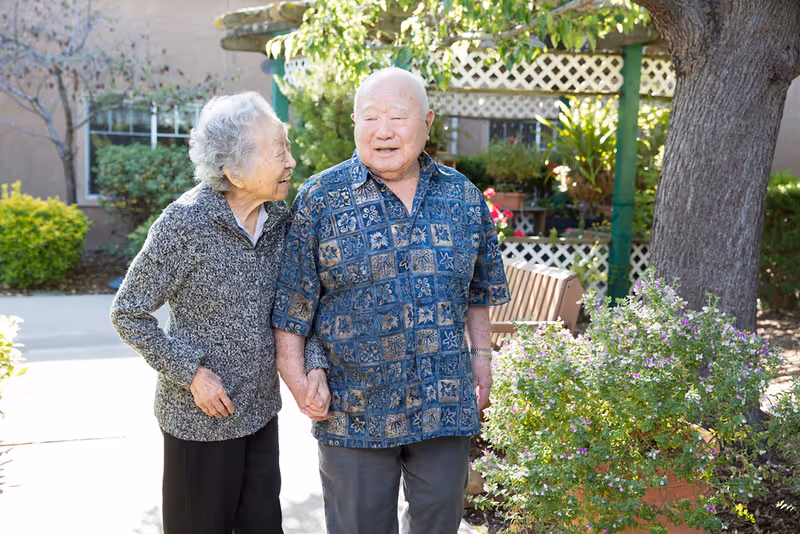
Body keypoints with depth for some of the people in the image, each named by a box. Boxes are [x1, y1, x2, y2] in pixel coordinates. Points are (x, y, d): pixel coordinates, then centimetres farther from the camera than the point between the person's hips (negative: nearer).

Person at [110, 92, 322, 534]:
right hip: (201, 418, -5)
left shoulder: (277, 217, -2)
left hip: (261, 410, 5)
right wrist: (190, 373, -16)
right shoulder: (184, 224, -20)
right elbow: (128, 313, -10)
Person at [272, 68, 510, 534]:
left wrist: (481, 353, 9)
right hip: (353, 407, -2)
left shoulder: (464, 197, 4)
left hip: (446, 405, 3)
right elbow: (292, 300, -4)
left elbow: (479, 286, 15)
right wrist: (300, 377, -8)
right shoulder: (320, 198, -6)